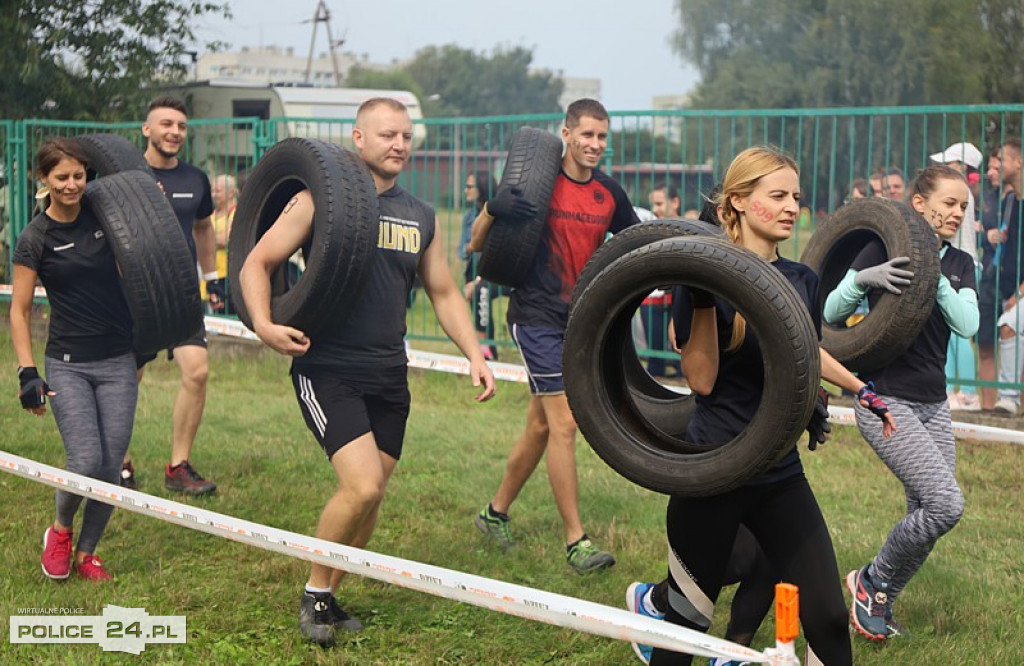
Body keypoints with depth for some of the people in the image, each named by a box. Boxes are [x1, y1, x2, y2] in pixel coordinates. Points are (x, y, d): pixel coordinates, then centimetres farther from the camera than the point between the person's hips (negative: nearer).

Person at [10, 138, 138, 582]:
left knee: (111, 468, 1)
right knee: (86, 463, -14)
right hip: (67, 364, -3)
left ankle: (86, 553, 20)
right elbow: (19, 310, -4)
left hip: (118, 361, 3)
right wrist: (27, 372, -12)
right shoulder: (35, 238, -6)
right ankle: (60, 529, 16)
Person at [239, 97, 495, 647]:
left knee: (370, 496, 8)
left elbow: (443, 292, 19)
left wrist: (474, 354, 6)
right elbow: (257, 262, -2)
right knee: (361, 486, -19)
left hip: (388, 376, 6)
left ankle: (328, 596, 27)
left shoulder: (422, 218, 12)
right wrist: (263, 323, -20)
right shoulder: (320, 200, -4)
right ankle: (315, 594, 3)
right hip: (326, 369, -6)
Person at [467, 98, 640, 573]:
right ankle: (575, 541, -5)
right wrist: (492, 209, -16)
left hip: (581, 320, 6)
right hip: (537, 316, -6)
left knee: (540, 426, 14)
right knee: (564, 424, -10)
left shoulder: (609, 193, 6)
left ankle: (496, 512, 31)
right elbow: (476, 245, -2)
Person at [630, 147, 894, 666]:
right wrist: (703, 301, -25)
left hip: (780, 473, 5)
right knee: (688, 613, 7)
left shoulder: (802, 281, 6)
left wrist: (861, 390, 33)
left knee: (827, 615, -1)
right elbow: (701, 381, -18)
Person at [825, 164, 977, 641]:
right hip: (886, 400, -7)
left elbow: (967, 325, -8)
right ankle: (872, 580, 4)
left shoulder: (959, 265, 9)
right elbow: (831, 312, -9)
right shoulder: (884, 248, -7)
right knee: (946, 504, -18)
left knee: (926, 515, 5)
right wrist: (863, 278, -27)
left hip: (934, 404, 7)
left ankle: (879, 602, 25)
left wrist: (934, 276, -21)